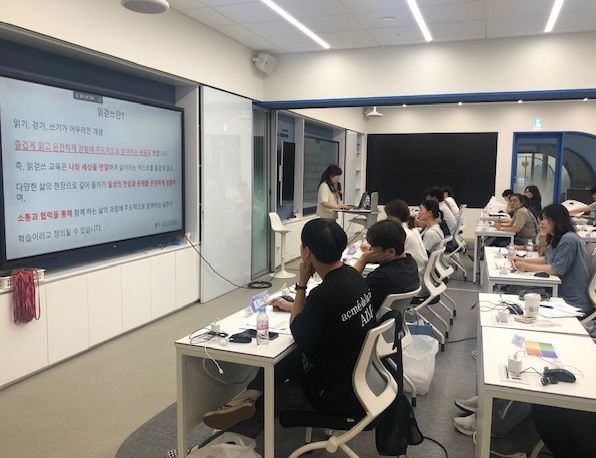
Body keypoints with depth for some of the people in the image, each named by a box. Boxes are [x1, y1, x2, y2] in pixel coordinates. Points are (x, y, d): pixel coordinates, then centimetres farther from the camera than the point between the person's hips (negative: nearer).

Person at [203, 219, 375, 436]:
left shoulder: (325, 294, -31)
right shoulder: (352, 275, -5)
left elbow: (299, 335, -12)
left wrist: (302, 283, -12)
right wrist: (294, 306, 22)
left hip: (341, 395, -8)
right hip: (359, 373, 8)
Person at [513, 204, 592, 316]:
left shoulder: (569, 240, -19)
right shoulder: (556, 238, 12)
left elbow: (557, 269, -22)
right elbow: (547, 259, 18)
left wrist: (527, 267, -19)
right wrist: (523, 261, 4)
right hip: (562, 293, 9)